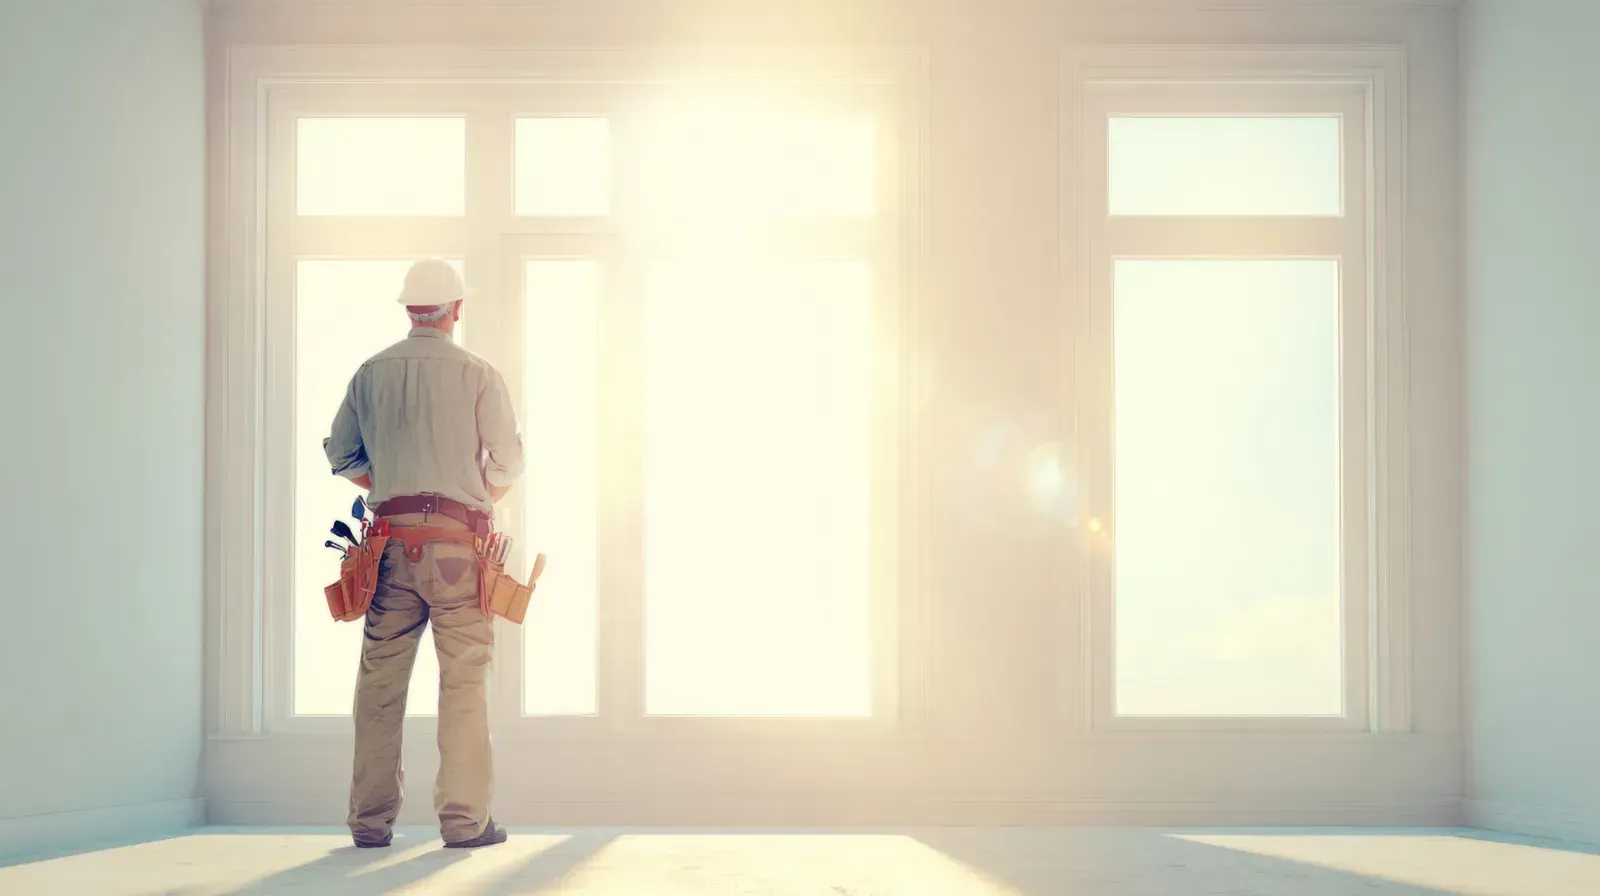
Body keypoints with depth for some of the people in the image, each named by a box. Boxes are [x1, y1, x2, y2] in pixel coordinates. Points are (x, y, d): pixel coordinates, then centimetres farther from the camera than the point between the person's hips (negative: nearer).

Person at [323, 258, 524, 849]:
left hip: (391, 535, 3)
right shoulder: (477, 374, -2)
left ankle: (370, 820, 11)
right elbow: (508, 464, 0)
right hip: (459, 537, -3)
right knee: (463, 679, 0)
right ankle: (464, 819, 0)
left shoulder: (371, 373, 9)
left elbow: (340, 454, 15)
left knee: (380, 679, 7)